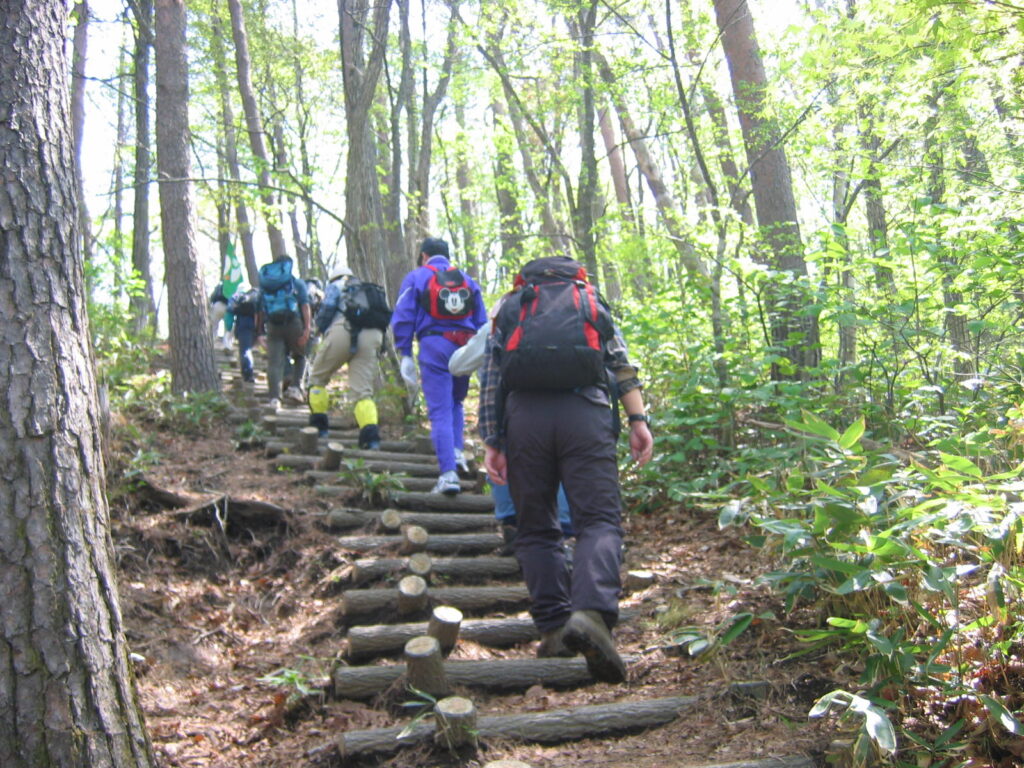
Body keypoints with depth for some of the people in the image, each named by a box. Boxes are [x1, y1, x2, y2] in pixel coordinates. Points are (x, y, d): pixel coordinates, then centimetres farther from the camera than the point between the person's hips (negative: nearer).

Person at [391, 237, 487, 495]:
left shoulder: (416, 277, 9)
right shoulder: (467, 280, 19)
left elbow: (402, 319, 1)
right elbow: (482, 322, 17)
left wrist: (405, 355, 2)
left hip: (434, 346, -3)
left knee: (440, 410, -4)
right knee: (456, 403, 24)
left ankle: (448, 473, -12)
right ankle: (456, 451, 10)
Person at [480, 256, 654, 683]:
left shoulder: (510, 310, 27)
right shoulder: (593, 302, 26)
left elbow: (490, 382, 16)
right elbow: (622, 366, 10)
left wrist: (491, 444, 14)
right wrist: (638, 419, 3)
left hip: (524, 413, 1)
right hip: (584, 412, -1)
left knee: (536, 528, 10)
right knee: (599, 520, -6)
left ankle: (555, 628, 3)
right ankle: (592, 612, -30)